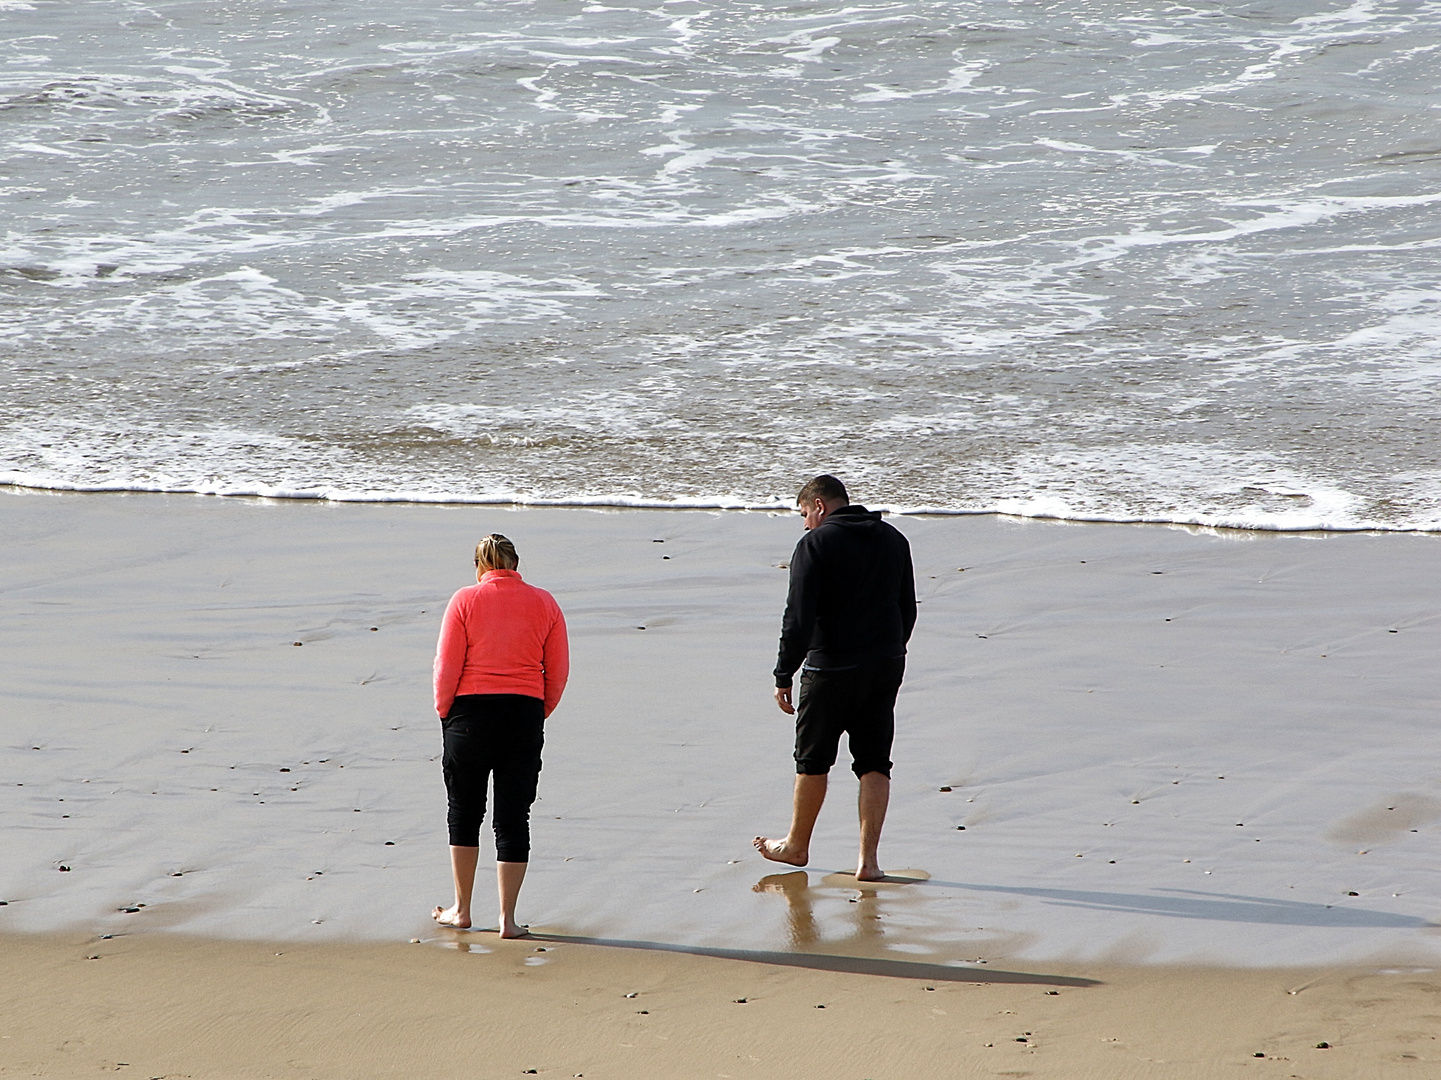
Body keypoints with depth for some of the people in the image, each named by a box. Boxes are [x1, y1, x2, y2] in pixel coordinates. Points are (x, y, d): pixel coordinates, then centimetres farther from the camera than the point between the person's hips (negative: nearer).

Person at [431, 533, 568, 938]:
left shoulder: (465, 600, -4)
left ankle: (461, 910, 20)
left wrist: (444, 711, 6)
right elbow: (558, 672, 3)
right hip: (525, 713, 2)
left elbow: (447, 666, -7)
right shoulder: (544, 603, 3)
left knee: (464, 813, 14)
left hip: (471, 711, -1)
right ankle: (507, 918, 3)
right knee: (513, 818, 5)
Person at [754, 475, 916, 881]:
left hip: (832, 668, -5)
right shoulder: (893, 539, 9)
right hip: (886, 665, 5)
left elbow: (799, 618, -16)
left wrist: (784, 676, -11)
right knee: (874, 763, 7)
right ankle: (868, 859, 1)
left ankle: (797, 845, 26)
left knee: (813, 760, 11)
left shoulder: (817, 543, -11)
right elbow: (907, 609, 16)